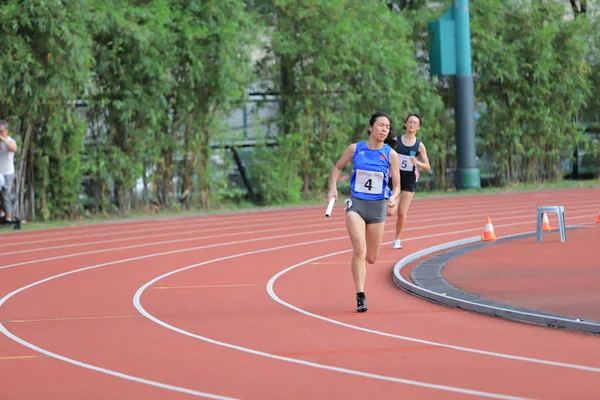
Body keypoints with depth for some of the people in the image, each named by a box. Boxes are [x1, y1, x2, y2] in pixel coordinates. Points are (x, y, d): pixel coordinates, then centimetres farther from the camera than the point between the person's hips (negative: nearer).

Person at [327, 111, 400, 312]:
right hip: (356, 204, -1)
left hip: (378, 206, 1)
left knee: (371, 258, 8)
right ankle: (360, 297, -19)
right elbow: (337, 167, 15)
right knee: (359, 248, -21)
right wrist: (333, 188, 0)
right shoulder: (355, 149, -1)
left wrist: (393, 197, -22)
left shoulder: (391, 154, -2)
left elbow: (397, 185, 0)